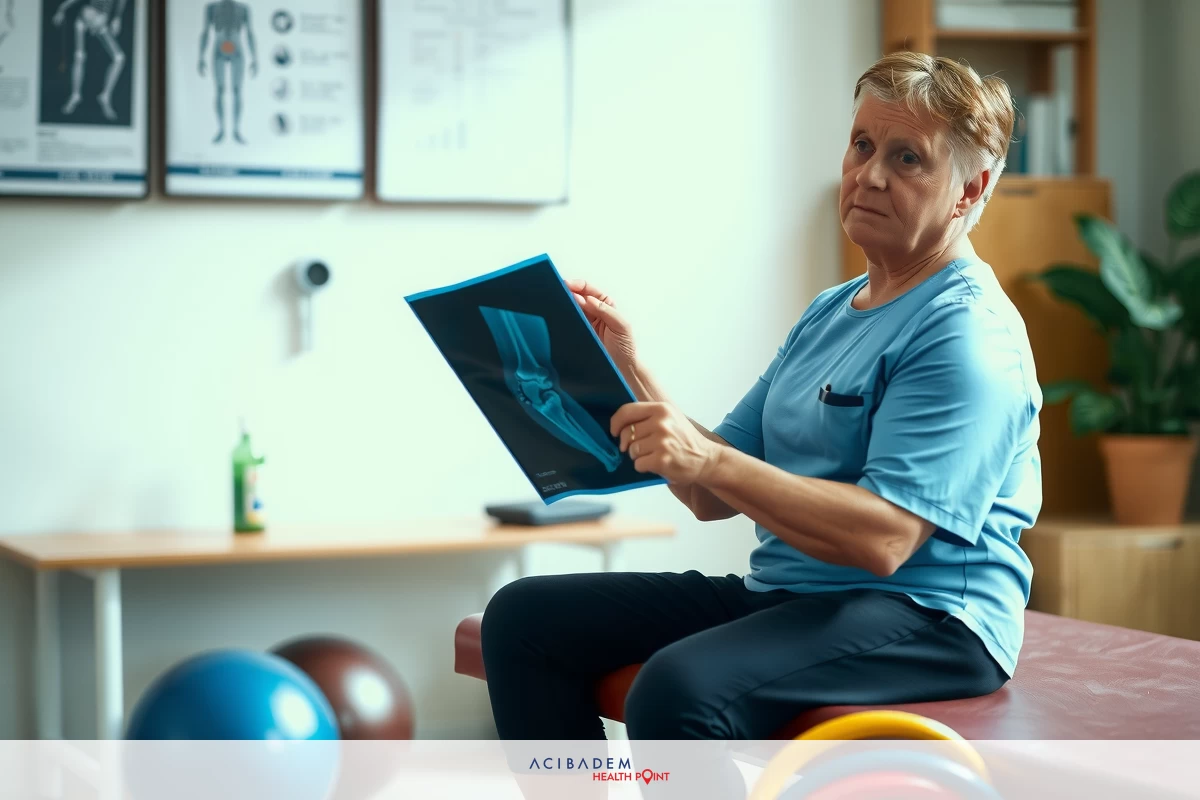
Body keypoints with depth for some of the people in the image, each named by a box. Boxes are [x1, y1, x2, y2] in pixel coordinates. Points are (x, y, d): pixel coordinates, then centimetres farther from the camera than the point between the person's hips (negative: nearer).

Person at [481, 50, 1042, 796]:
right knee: (526, 617, -2)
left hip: (923, 619, -9)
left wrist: (708, 459, -27)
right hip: (782, 594, 9)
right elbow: (713, 497, 14)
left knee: (682, 685, -35)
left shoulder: (968, 333, -11)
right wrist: (630, 373, 1)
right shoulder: (830, 313, 19)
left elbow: (884, 539, -23)